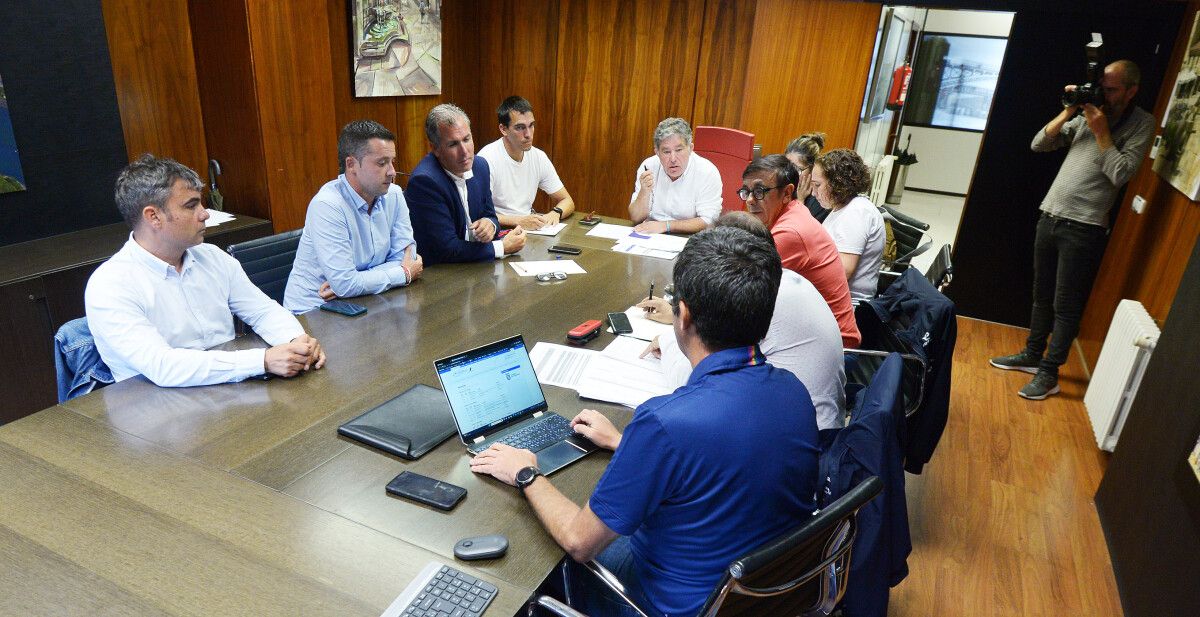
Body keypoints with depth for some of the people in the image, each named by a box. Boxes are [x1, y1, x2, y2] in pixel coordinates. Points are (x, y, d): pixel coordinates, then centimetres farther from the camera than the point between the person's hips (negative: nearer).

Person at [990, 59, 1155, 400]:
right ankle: (1032, 355, 30)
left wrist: (1101, 131, -13)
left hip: (1083, 228, -6)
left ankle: (1049, 374, 9)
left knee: (1065, 307, 0)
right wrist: (1068, 112, -3)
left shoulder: (1141, 123, -4)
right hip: (1050, 217, 6)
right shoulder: (1087, 114, 11)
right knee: (1042, 296, 16)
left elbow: (1121, 173, -16)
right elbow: (1039, 144, 8)